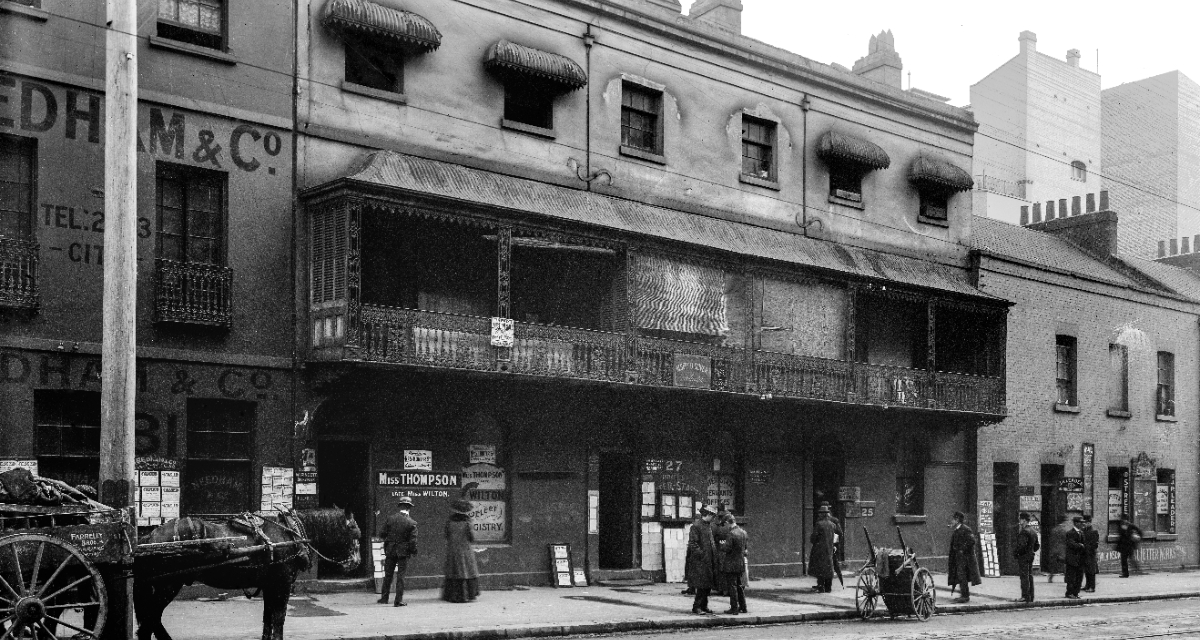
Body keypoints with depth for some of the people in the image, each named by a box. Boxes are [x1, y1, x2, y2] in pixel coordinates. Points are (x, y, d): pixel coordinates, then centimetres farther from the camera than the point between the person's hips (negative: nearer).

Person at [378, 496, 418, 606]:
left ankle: (384, 598, 23)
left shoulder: (390, 518, -6)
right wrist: (413, 552, 4)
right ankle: (399, 600, 4)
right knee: (400, 576, 4)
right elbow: (413, 541, -12)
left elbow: (382, 534, -3)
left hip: (390, 551, 2)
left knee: (388, 575, 15)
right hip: (403, 552, -2)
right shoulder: (412, 523, -12)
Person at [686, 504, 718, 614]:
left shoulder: (710, 526, 15)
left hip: (709, 561, 8)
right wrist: (701, 554, -19)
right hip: (700, 562, -8)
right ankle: (696, 607, -3)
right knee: (701, 585, -9)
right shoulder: (696, 527, -11)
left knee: (708, 585, 10)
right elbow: (692, 544, -15)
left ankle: (704, 606, 17)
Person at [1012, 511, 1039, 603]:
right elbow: (1037, 545, 18)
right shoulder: (1034, 531, 12)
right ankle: (1030, 596, 16)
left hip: (1023, 556, -9)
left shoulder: (1024, 531, -17)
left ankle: (1025, 596, -7)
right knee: (1030, 576, 12)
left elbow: (1021, 545, -25)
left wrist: (1014, 552, -11)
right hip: (1031, 556, 9)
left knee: (1024, 576, -7)